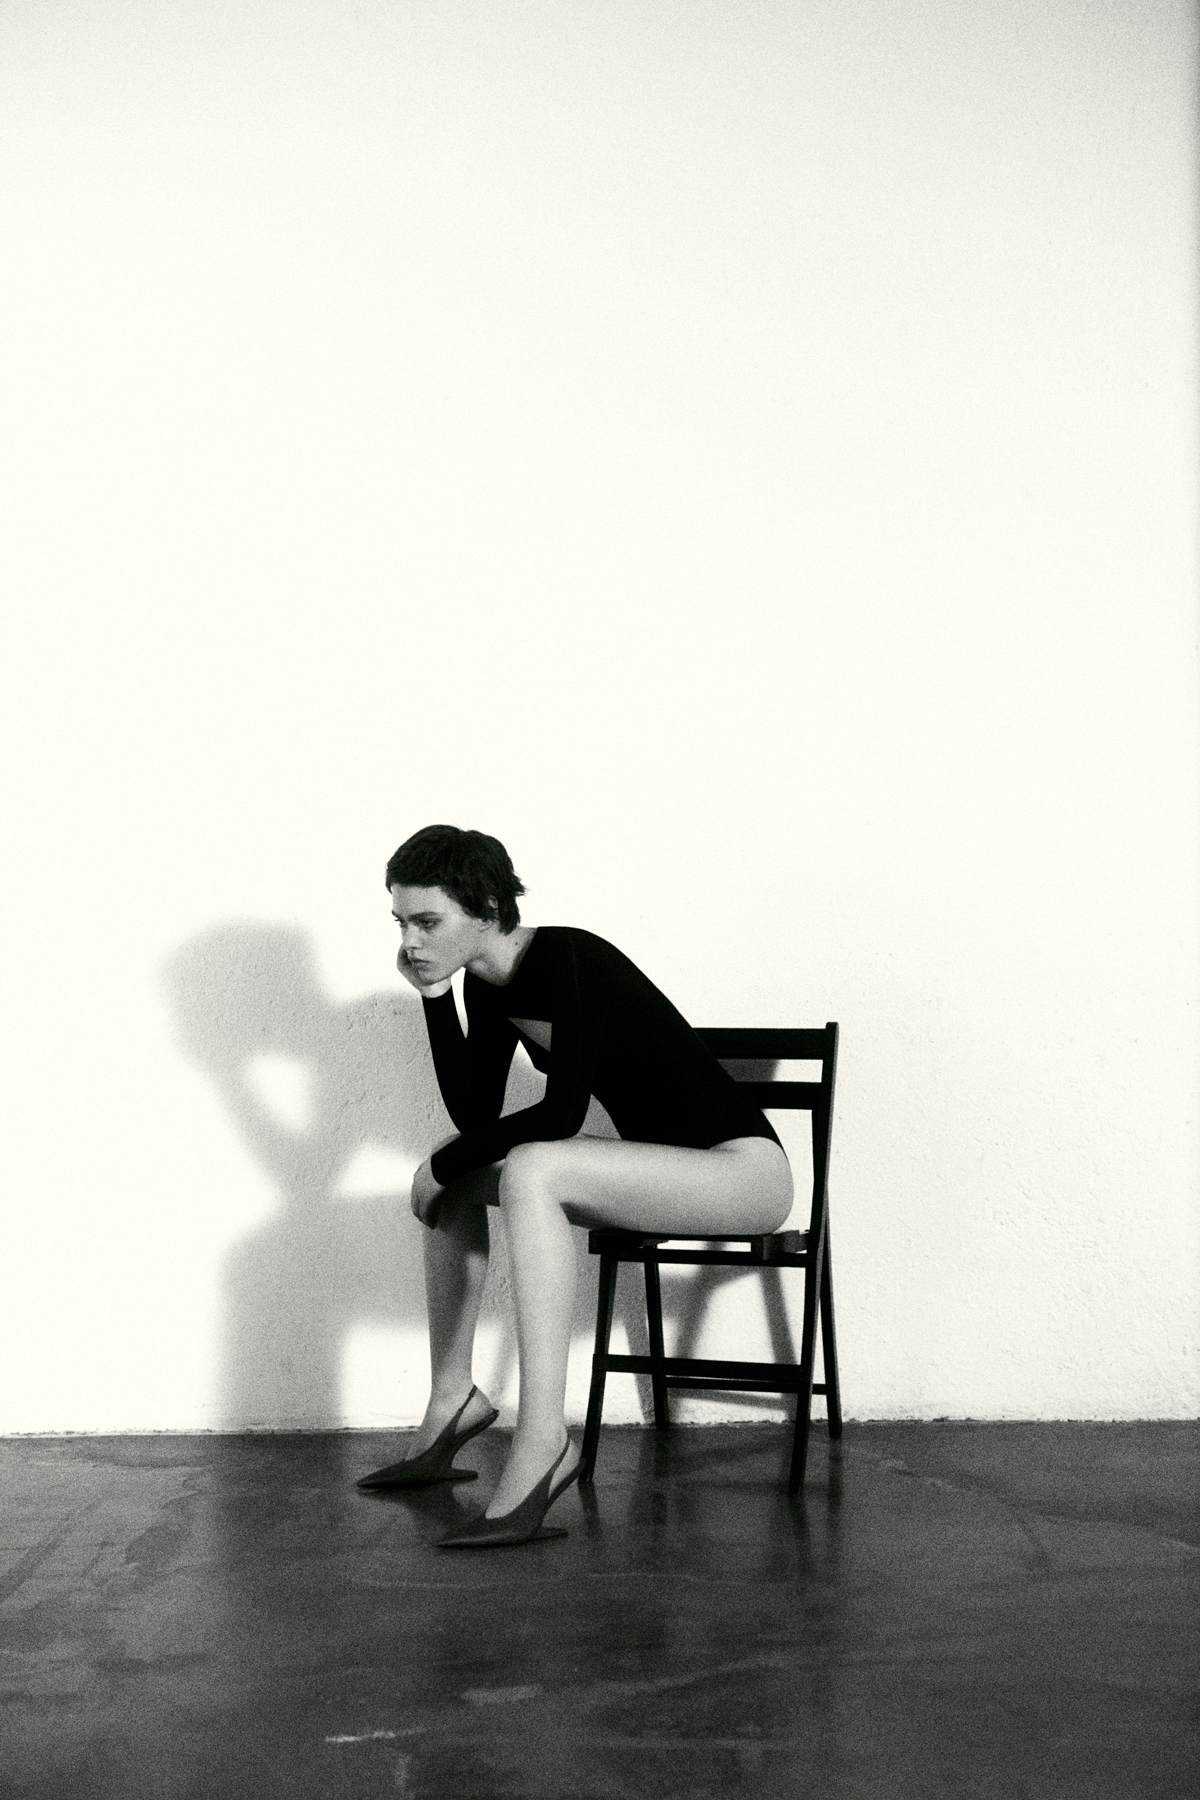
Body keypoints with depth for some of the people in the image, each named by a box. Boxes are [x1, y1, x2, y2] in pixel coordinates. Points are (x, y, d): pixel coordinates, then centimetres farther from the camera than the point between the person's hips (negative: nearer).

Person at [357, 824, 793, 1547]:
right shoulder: (488, 986, 6)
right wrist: (434, 997, -3)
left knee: (531, 1170, -32)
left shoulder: (568, 960, -19)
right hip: (663, 1172, 10)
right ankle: (452, 1401, 13)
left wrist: (446, 1163, -13)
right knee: (457, 1177, 9)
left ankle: (544, 1445, -34)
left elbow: (561, 1114, -25)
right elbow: (474, 1114, 4)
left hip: (742, 1167, -9)